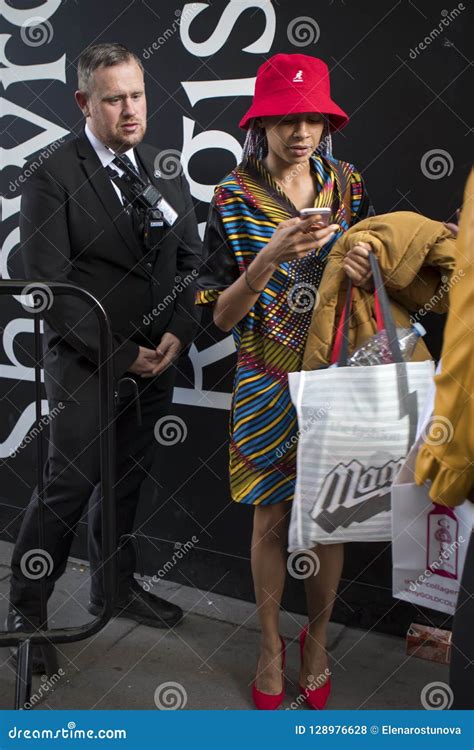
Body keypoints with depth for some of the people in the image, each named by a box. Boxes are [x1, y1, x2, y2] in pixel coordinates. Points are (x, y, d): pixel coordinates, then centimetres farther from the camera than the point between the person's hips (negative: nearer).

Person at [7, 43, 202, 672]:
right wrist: (121, 353, -15)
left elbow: (191, 258, 10)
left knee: (127, 483, 17)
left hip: (157, 362, 5)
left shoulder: (166, 171, 9)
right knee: (68, 487, -1)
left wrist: (179, 332, -6)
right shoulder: (52, 178, -9)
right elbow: (50, 285, -14)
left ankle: (115, 586, 36)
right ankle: (26, 607, 20)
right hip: (86, 366, -5)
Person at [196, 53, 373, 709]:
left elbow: (374, 274, 10)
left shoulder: (348, 183, 1)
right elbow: (223, 315, -9)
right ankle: (271, 644, 33)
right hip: (269, 382, -2)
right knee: (271, 520, 10)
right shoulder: (234, 197, -7)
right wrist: (270, 257, -26)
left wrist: (365, 268, -14)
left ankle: (317, 638, 35)